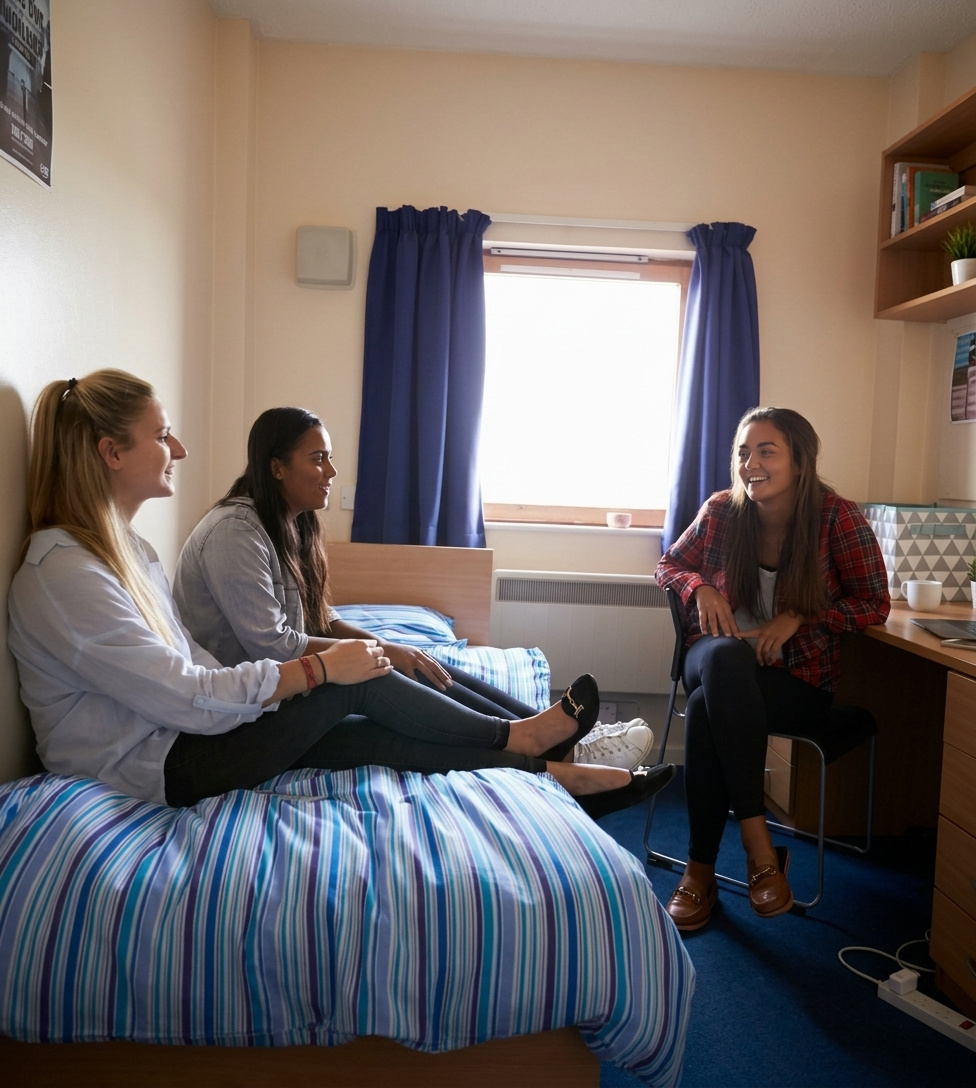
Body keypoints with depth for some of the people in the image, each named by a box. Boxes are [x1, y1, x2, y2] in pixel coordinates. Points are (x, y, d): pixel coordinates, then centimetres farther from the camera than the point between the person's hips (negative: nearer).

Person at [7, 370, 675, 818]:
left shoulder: (126, 549, 11)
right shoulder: (62, 573, -20)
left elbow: (183, 670, 10)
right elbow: (182, 696, -25)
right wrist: (319, 669, -21)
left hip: (183, 736, 9)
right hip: (148, 769, -9)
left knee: (377, 736, -5)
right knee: (358, 681, -15)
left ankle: (553, 777, 3)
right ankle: (516, 736, 5)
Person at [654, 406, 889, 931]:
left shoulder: (838, 518, -9)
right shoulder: (722, 510, -3)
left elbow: (875, 604, -2)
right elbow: (671, 563, 12)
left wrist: (798, 617, -16)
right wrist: (701, 589, -10)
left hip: (798, 677, -2)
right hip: (721, 660, 3)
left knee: (706, 709, -35)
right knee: (724, 655, -37)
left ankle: (701, 869, -19)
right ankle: (759, 844, -30)